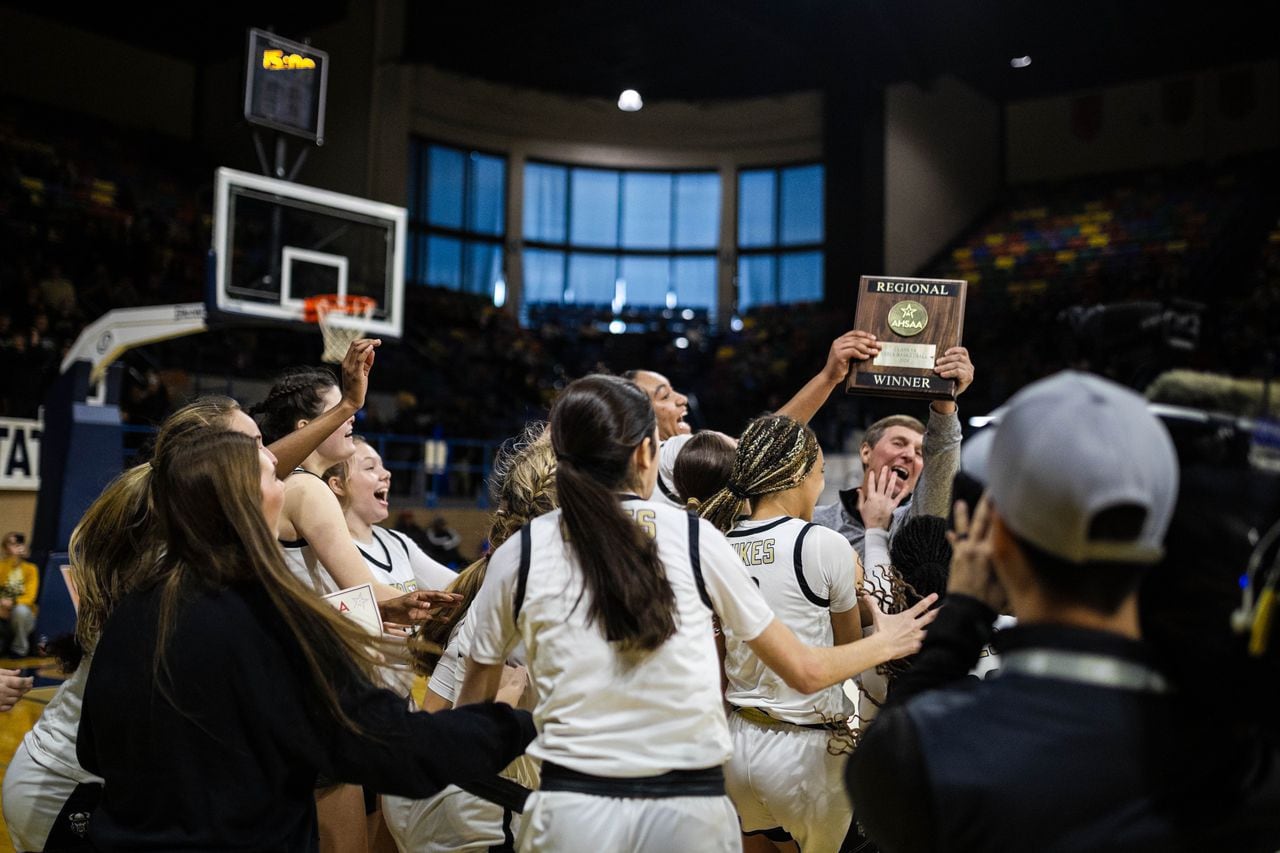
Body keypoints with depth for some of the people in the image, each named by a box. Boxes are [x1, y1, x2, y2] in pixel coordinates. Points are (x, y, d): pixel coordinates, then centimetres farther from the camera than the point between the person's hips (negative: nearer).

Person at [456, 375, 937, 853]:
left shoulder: (520, 553, -2)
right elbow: (804, 671, 6)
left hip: (572, 807, 0)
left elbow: (473, 707, 8)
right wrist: (885, 642, 24)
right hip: (692, 805, 0)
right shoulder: (694, 538, -2)